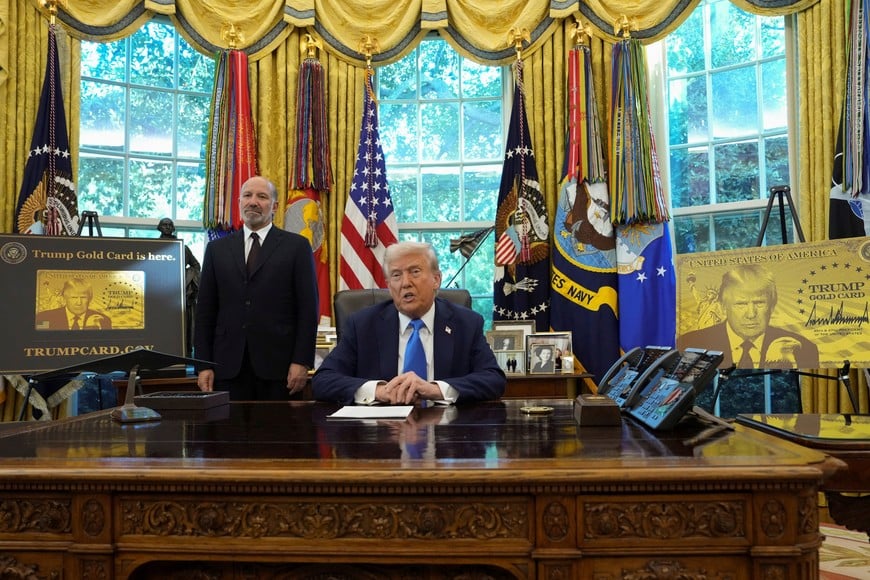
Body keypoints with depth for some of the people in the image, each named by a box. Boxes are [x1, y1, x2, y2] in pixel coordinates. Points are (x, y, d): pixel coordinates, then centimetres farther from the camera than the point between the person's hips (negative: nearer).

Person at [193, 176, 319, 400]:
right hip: (228, 366, 2)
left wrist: (301, 362, -8)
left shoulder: (296, 246, 4)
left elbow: (308, 308, 0)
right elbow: (205, 310, 11)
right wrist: (203, 365, 4)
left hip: (278, 365, -2)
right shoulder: (217, 248, 13)